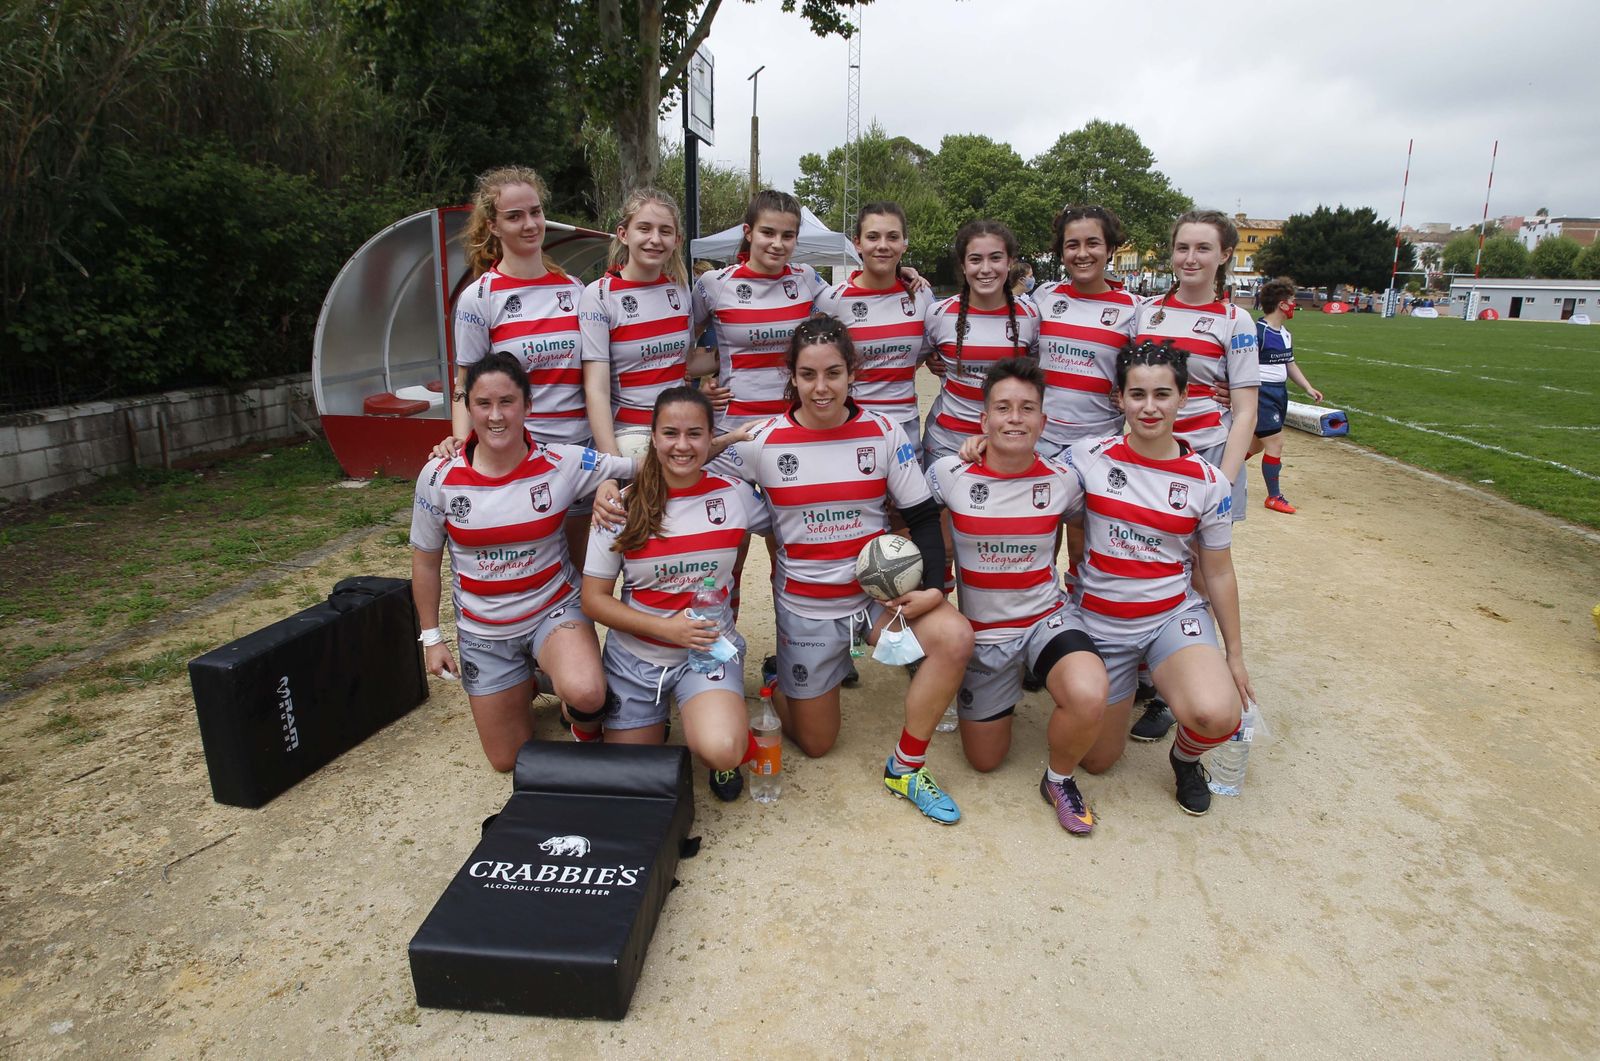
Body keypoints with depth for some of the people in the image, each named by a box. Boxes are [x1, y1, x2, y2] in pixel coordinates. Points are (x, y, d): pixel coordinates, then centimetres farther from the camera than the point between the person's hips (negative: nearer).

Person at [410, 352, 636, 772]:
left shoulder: (563, 464, -16)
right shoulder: (438, 477, -11)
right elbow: (425, 561, 2)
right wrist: (431, 636, 6)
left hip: (554, 610, -2)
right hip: (483, 631, 2)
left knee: (585, 693, -35)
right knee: (507, 760, 13)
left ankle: (586, 734, 5)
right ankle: (529, 682, 45)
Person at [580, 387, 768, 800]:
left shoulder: (736, 495, -7)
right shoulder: (624, 505, -9)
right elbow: (594, 599, -6)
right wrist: (666, 628, -19)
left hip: (710, 648, -1)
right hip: (634, 657, 1)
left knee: (721, 752, -29)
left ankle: (726, 717, 8)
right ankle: (655, 724, 38)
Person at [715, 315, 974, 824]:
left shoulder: (884, 433, -5)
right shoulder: (763, 442, -8)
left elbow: (923, 516, -2)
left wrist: (933, 586, -17)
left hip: (878, 591, 1)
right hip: (804, 605, -1)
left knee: (955, 637, -28)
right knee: (814, 743, 8)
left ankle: (905, 768, -7)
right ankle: (778, 682, 42)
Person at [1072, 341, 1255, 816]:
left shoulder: (1207, 483, -6)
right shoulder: (1088, 458, -9)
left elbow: (1219, 572, 3)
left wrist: (1235, 653, 8)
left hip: (1175, 615, 0)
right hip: (1099, 621, 1)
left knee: (1217, 716, -31)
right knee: (1096, 762, 10)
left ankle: (1185, 757, 8)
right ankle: (1122, 685, 42)